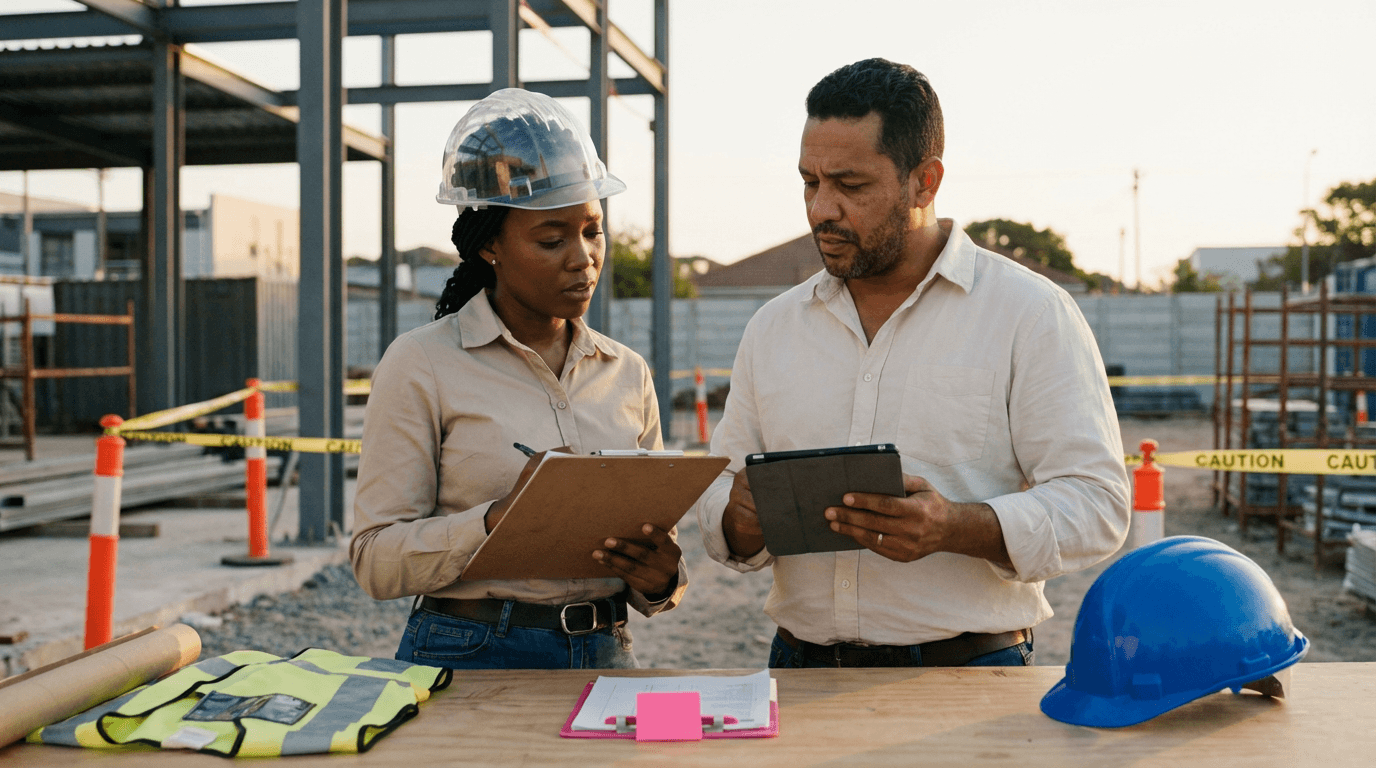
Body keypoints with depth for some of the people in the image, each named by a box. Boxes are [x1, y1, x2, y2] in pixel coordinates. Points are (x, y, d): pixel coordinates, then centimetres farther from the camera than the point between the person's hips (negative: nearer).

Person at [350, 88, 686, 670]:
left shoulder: (628, 374, 10)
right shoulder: (422, 366, -3)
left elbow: (654, 532, 15)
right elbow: (376, 561, -7)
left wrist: (661, 578, -8)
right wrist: (501, 517, -22)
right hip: (469, 658, -5)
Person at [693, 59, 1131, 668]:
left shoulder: (1032, 315, 1)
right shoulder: (772, 328, 14)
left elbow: (1096, 504, -4)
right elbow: (719, 495, 17)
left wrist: (957, 528, -20)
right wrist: (741, 523, -6)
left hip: (970, 670, -6)